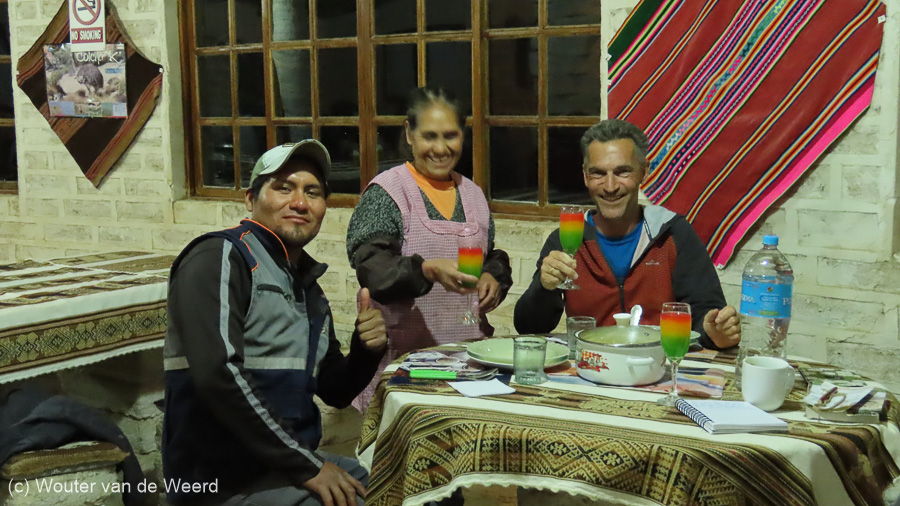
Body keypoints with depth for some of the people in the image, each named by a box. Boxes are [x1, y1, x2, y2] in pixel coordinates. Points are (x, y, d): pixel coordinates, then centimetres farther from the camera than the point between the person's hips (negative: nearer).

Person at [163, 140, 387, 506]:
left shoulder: (307, 284, 12)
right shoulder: (220, 258, -11)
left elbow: (335, 392, 17)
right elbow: (217, 373, -25)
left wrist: (366, 351, -5)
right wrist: (306, 466, -21)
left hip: (284, 465, 8)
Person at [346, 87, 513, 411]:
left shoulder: (472, 194, 15)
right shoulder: (386, 192, -4)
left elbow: (493, 257, 27)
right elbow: (371, 267, -17)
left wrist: (493, 279, 3)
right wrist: (429, 271, -34)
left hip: (468, 348, 5)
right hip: (404, 355, -5)